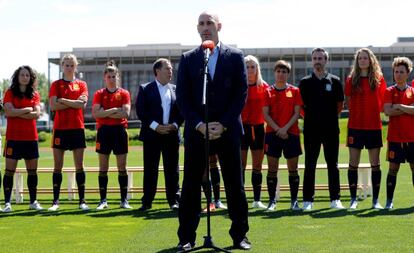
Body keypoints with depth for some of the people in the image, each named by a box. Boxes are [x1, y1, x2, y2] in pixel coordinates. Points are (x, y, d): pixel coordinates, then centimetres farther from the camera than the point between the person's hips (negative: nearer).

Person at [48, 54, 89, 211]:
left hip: (77, 128, 1)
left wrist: (63, 100, -10)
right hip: (60, 128, -1)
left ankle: (82, 200, 4)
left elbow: (83, 104, -8)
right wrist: (74, 102, -9)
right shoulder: (56, 84, 6)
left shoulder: (81, 85, 9)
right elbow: (53, 105, -8)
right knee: (58, 166, 1)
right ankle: (55, 201, 5)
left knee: (79, 166, 1)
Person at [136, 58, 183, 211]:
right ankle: (147, 201, 6)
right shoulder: (145, 89, 3)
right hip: (152, 134, -3)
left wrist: (175, 125, -7)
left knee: (172, 169, 5)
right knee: (150, 169, 0)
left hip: (172, 134, 3)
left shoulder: (175, 90, 13)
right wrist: (155, 126, -14)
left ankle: (174, 200, 10)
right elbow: (140, 111, -5)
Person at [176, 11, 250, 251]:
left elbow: (241, 93, -1)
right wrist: (199, 124, -10)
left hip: (228, 130, 0)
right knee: (191, 184, 2)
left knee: (235, 184, 3)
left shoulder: (235, 56, 4)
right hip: (196, 130, 1)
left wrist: (223, 124, -10)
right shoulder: (188, 59, 6)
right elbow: (183, 97, 2)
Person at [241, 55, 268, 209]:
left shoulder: (264, 87, 5)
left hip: (258, 128, 3)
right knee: (241, 165, -2)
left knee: (257, 165, 7)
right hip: (241, 127, -3)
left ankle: (257, 200, 12)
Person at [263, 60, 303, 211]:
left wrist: (285, 128, -12)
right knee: (272, 169, 0)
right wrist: (277, 129, -11)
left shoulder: (294, 91, 6)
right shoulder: (268, 92, 7)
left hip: (291, 133, 0)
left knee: (293, 169, 2)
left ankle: (294, 201, 9)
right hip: (272, 133, 0)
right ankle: (272, 201, 5)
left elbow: (297, 113, 0)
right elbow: (266, 114, 1)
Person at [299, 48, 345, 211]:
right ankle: (308, 200, 5)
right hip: (311, 129, 0)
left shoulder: (334, 81, 5)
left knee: (332, 165, 4)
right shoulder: (305, 82, 4)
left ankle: (335, 199, 9)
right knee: (310, 165, 2)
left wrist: (330, 117, 10)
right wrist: (311, 116, 6)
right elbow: (301, 105, 10)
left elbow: (340, 105, 11)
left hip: (331, 129, 0)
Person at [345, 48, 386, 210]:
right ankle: (353, 199, 7)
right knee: (353, 164, 0)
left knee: (375, 164, 4)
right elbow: (348, 103, 7)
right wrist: (357, 112, -4)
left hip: (374, 126, 0)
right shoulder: (351, 80, 4)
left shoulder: (378, 79, 4)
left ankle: (375, 200, 11)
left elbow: (384, 102, 8)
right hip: (355, 126, 0)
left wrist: (374, 111, -2)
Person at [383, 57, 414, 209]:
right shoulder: (389, 91, 3)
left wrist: (400, 106, -14)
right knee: (393, 168, 1)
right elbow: (387, 111, -13)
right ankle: (389, 200, 7)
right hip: (395, 137, -1)